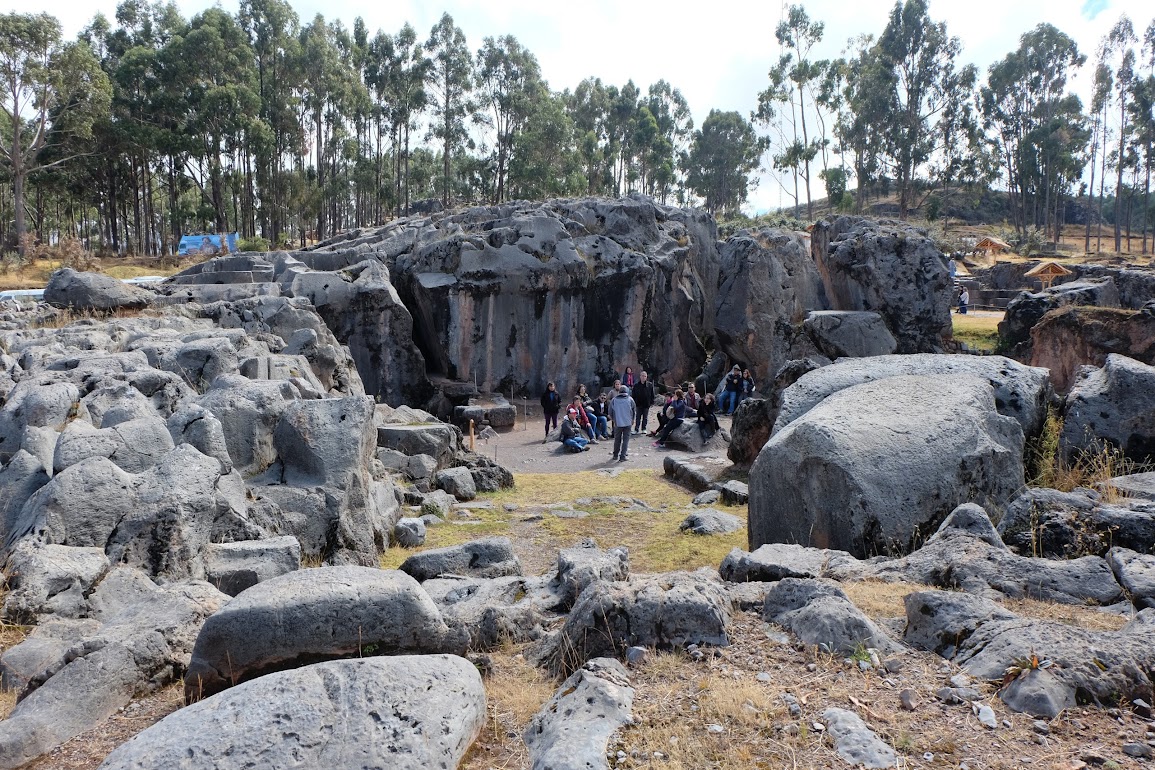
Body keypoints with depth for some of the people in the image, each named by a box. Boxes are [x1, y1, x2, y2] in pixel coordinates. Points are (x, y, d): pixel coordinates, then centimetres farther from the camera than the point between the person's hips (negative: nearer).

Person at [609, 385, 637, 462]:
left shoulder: (614, 400, -1)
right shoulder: (630, 400, -2)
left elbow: (610, 412, 4)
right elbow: (634, 411, 6)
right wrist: (632, 420, 21)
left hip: (618, 423, 1)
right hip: (628, 423, -1)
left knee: (617, 439, 16)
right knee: (626, 439, 3)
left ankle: (615, 455, 27)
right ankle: (622, 456, -4)